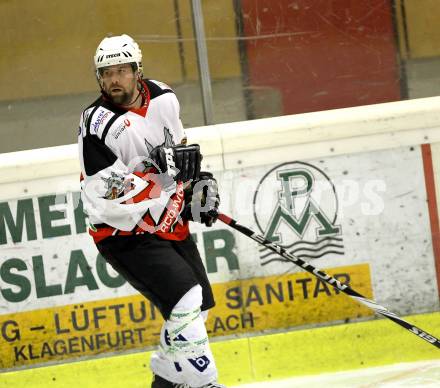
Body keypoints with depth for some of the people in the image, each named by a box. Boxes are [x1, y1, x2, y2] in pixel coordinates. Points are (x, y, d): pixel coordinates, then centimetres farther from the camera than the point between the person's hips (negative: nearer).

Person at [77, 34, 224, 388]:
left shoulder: (163, 98, -2)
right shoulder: (98, 126, -22)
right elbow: (109, 197, -26)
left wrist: (198, 180, 7)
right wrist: (163, 173, -28)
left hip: (169, 222, 8)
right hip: (125, 233, -8)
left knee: (199, 305, 15)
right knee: (185, 300, -21)